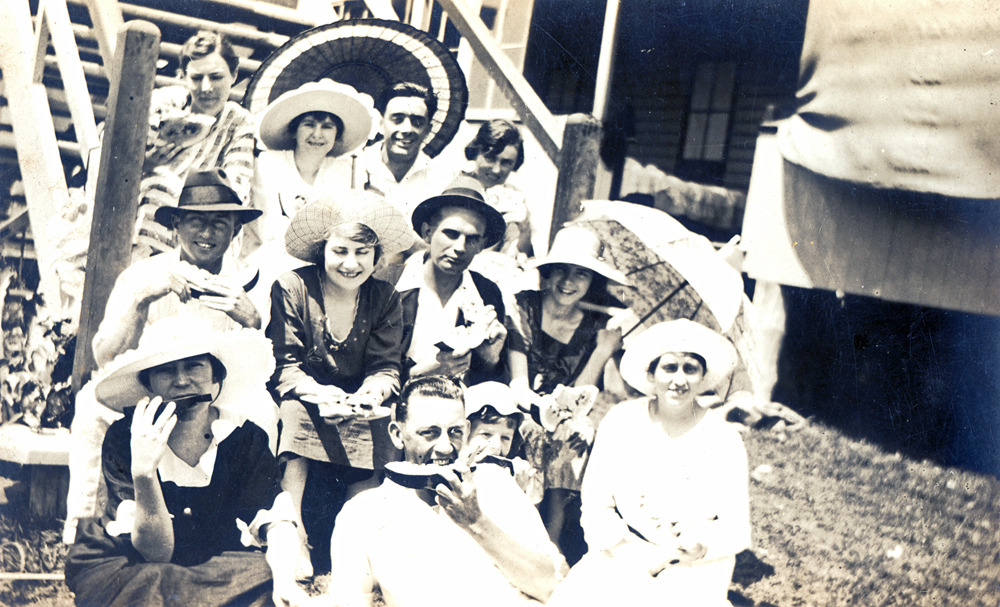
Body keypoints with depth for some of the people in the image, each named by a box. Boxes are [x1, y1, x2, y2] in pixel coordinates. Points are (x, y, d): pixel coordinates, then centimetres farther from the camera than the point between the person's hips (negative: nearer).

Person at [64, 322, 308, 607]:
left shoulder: (245, 438, -5)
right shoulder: (123, 440, -11)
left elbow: (278, 523, -7)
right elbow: (157, 553, -18)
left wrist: (284, 578, -29)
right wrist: (143, 474, -35)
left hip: (226, 574, 1)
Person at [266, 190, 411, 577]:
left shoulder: (384, 299, 2)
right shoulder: (291, 289, -6)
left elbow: (386, 366, -4)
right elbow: (285, 365, -12)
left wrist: (373, 391, -29)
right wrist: (318, 393, -34)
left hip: (357, 407, 3)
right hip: (300, 398, -2)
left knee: (380, 430, -29)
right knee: (296, 412, -35)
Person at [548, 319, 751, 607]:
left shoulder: (723, 440, -6)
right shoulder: (621, 421, -3)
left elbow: (735, 529, -2)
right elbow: (595, 506, -1)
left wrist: (697, 546, -21)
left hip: (693, 571, -1)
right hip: (619, 559, 1)